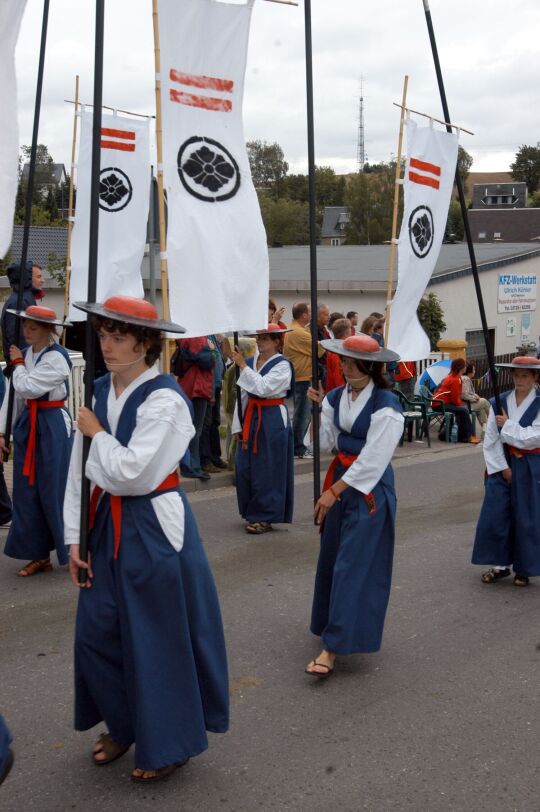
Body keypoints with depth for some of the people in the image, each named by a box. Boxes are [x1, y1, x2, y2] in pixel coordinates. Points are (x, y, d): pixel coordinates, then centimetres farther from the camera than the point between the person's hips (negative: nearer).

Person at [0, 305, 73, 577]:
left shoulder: (57, 357, -15)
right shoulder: (24, 354, 9)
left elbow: (27, 388, -21)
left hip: (53, 426, -8)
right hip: (27, 425, 8)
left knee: (56, 491, -2)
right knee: (28, 492, 9)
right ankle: (39, 556, 20)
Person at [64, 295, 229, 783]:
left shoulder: (164, 399, -17)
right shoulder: (98, 392, 4)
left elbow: (128, 471, -25)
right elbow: (80, 470, 6)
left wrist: (96, 433, -9)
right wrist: (75, 536, 4)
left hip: (154, 528, -7)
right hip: (108, 525, 7)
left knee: (157, 637, 4)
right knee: (97, 632, 11)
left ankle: (168, 744, 23)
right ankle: (123, 725, 34)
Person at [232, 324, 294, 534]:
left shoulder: (282, 365, -9)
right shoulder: (249, 362, 8)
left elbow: (262, 387, -23)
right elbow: (242, 395, 9)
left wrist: (242, 365, -20)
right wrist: (238, 425, 5)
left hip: (273, 420, -6)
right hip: (251, 418, 6)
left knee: (268, 469, -1)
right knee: (246, 468, 8)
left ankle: (266, 517, 8)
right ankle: (253, 513, 23)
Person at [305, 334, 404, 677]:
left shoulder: (386, 404, -15)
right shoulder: (336, 397, 5)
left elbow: (373, 459, -19)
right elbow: (325, 443, 2)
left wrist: (334, 491, -19)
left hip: (371, 488, -7)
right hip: (340, 479, 7)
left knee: (353, 565, -8)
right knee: (331, 557, 12)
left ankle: (333, 647, -9)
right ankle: (333, 624, 31)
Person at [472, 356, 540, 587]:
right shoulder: (500, 401, 2)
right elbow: (491, 438, -2)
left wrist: (507, 425, -13)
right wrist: (502, 467, -8)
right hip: (502, 464, 3)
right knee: (495, 514, 2)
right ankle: (500, 564, 15)